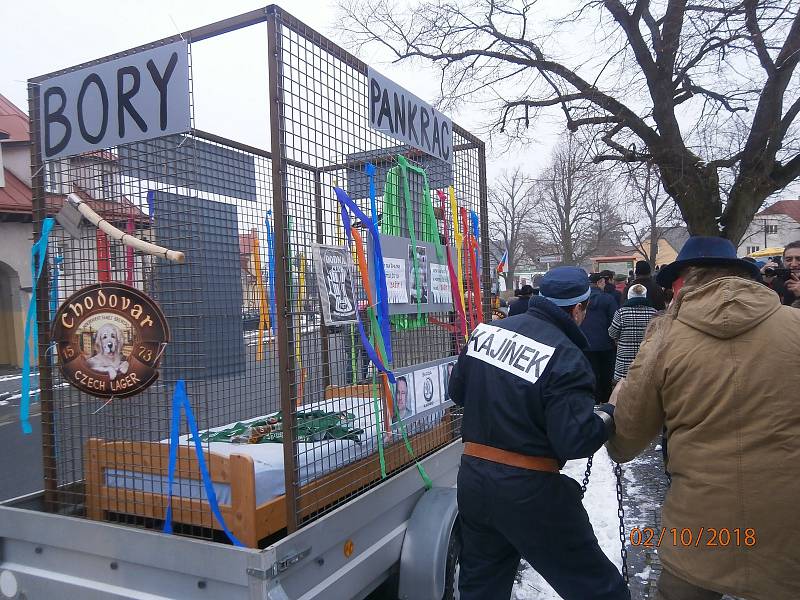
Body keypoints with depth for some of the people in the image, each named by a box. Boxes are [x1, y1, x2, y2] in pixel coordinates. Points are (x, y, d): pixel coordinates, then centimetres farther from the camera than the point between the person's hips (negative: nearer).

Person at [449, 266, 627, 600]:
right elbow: (576, 440, -21)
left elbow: (457, 391, 13)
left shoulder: (486, 331, 1)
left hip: (472, 480, 7)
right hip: (530, 491, -6)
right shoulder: (565, 357, -18)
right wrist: (608, 415, -3)